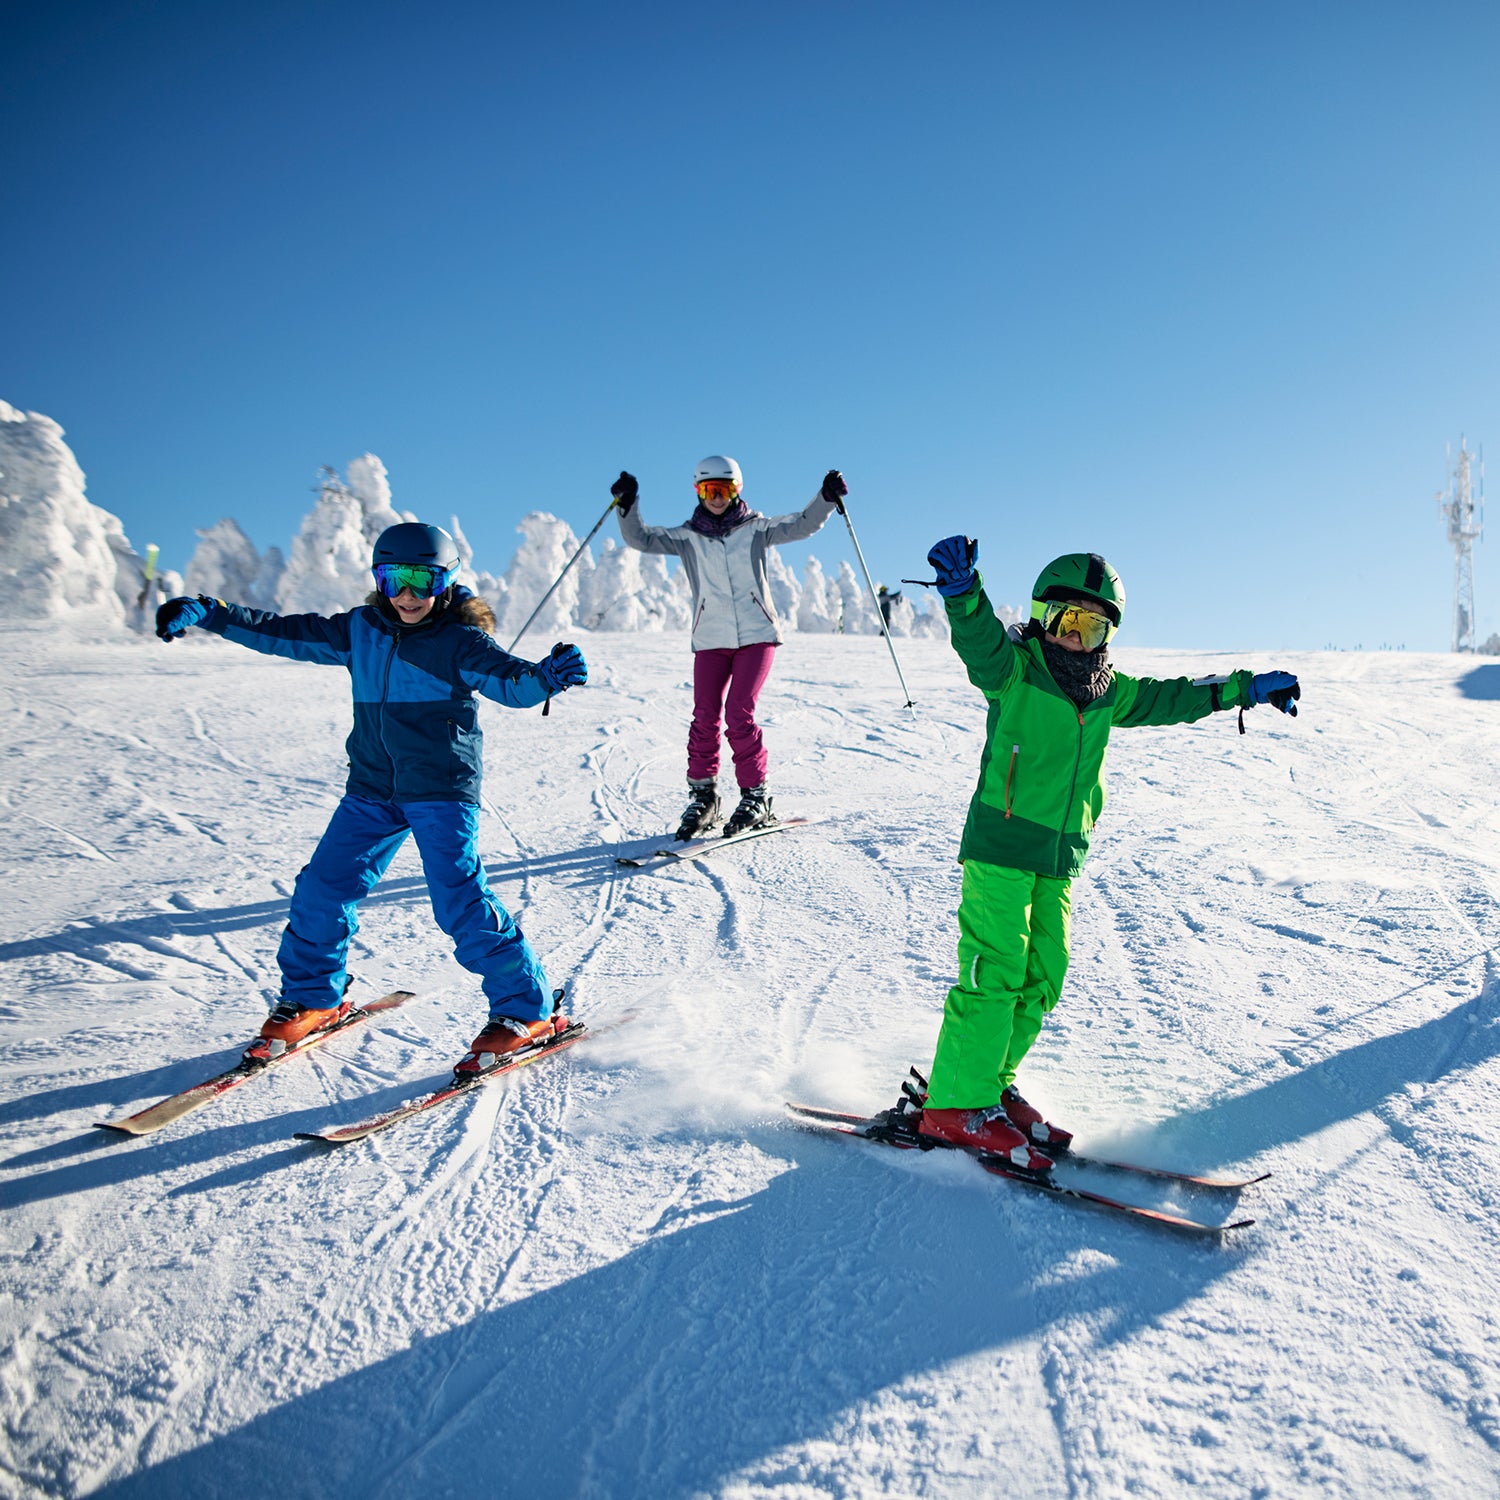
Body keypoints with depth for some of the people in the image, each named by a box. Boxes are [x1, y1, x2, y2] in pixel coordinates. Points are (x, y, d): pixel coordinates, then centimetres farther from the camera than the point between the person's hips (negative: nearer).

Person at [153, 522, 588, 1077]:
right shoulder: (359, 630, 8)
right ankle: (311, 996, 28)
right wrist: (205, 613, 7)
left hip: (442, 789, -5)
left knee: (460, 901, -14)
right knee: (323, 887, 4)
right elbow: (284, 633, 12)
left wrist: (548, 675, -42)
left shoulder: (460, 640, -6)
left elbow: (510, 681, -20)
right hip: (372, 788, 6)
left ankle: (527, 1010, -2)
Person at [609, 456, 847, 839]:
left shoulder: (755, 528, 6)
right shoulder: (687, 536, 9)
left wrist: (826, 498, -16)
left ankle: (755, 796, 0)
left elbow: (802, 524, -1)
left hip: (756, 635, -2)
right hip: (710, 640, 2)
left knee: (739, 714, -12)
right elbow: (640, 538, 4)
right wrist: (627, 506, -11)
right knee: (706, 716, -5)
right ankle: (702, 794, 9)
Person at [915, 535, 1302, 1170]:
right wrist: (963, 589, -44)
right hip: (1001, 844, -7)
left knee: (1041, 978, 7)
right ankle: (956, 1105, -3)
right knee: (994, 971, -10)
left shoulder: (1109, 693, 16)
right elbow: (979, 639, -24)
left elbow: (1172, 697, 27)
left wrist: (1247, 687, 30)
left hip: (1060, 858, 7)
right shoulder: (1012, 669, -5)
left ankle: (988, 1082, 19)